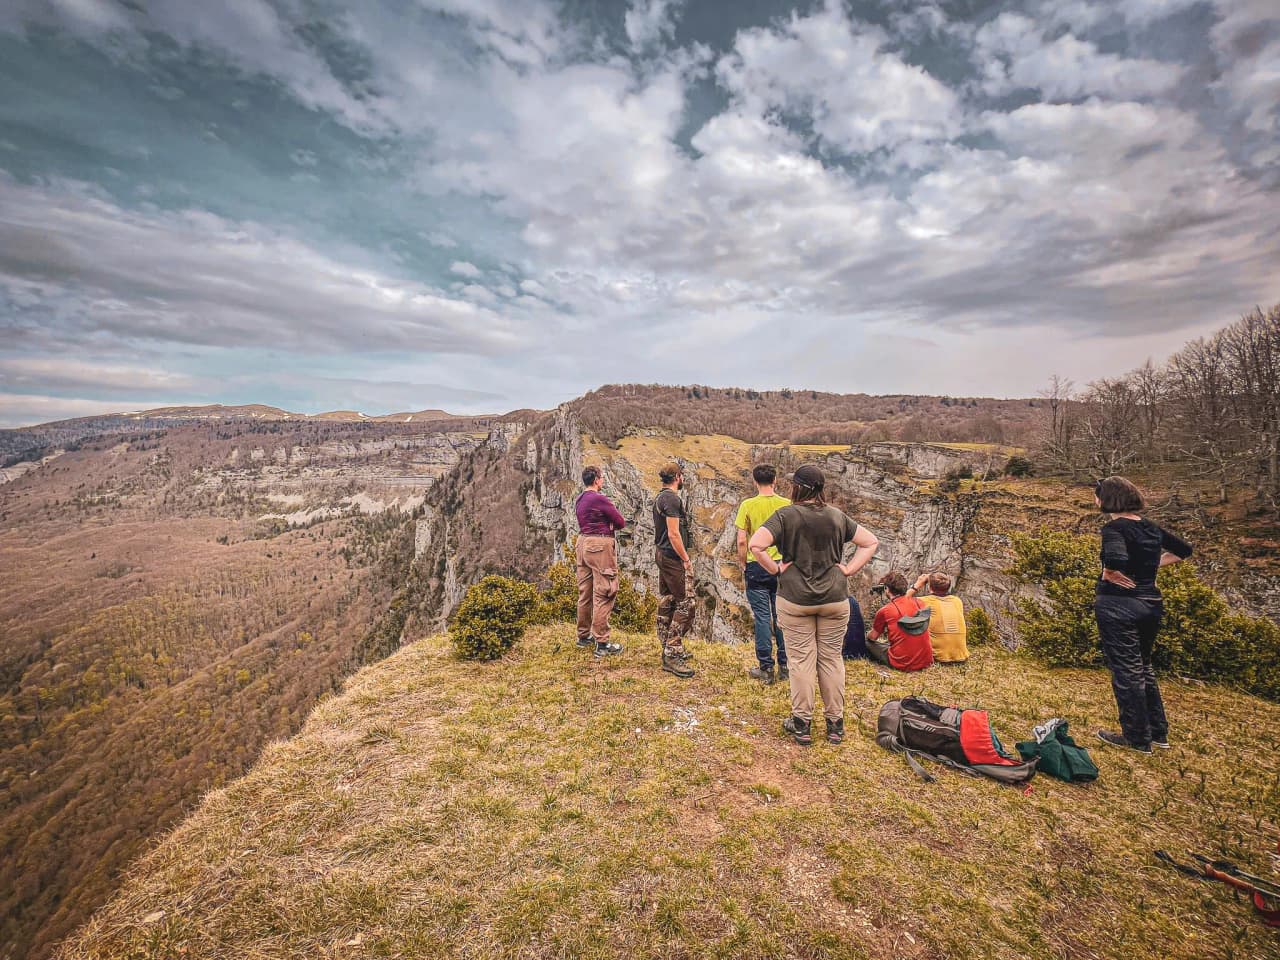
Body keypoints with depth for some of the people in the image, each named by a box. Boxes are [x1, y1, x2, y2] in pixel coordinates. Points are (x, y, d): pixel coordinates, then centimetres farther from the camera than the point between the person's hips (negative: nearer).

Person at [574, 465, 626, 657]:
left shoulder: (580, 500, 13)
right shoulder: (600, 499, -15)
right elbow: (621, 522, -9)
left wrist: (607, 523, 3)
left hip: (583, 543, 9)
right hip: (600, 546, -9)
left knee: (585, 592, 15)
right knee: (604, 594, -5)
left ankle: (584, 636, 25)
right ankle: (602, 643, -2)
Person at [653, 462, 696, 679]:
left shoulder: (659, 498, 15)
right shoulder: (672, 499, -16)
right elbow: (673, 534, -21)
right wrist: (686, 559, -14)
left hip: (662, 555, 11)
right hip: (673, 557, -11)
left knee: (666, 603, 14)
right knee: (685, 604, -7)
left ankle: (669, 649, 24)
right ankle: (672, 656, -5)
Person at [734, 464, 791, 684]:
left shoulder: (747, 505, -8)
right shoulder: (786, 504, -2)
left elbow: (741, 541, -9)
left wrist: (742, 566, 4)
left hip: (757, 567, -2)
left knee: (762, 616, 5)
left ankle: (766, 668, 11)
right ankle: (785, 666, 21)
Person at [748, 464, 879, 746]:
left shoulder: (785, 516, -10)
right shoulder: (837, 517, 4)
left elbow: (755, 545, -22)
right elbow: (871, 542, 10)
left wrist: (776, 569, -10)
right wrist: (849, 569, 5)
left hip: (796, 599, -3)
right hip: (835, 599, 4)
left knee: (801, 660, 5)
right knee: (832, 659, 12)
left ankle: (802, 724, 16)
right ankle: (835, 723, 23)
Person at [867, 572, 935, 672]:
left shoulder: (884, 611, -11)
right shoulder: (918, 602, 0)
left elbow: (873, 637, 5)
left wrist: (868, 635, 27)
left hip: (901, 664, -6)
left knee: (868, 642, 12)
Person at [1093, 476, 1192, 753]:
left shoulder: (1114, 528, -16)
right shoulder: (1150, 528, 7)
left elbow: (1116, 559, -34)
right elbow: (1184, 549, 21)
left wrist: (1108, 574, -15)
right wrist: (1152, 565, 16)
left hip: (1119, 606, -8)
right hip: (1152, 603, 8)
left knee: (1126, 672, 4)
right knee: (1143, 667, 22)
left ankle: (1137, 738, 16)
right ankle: (1159, 732, 31)